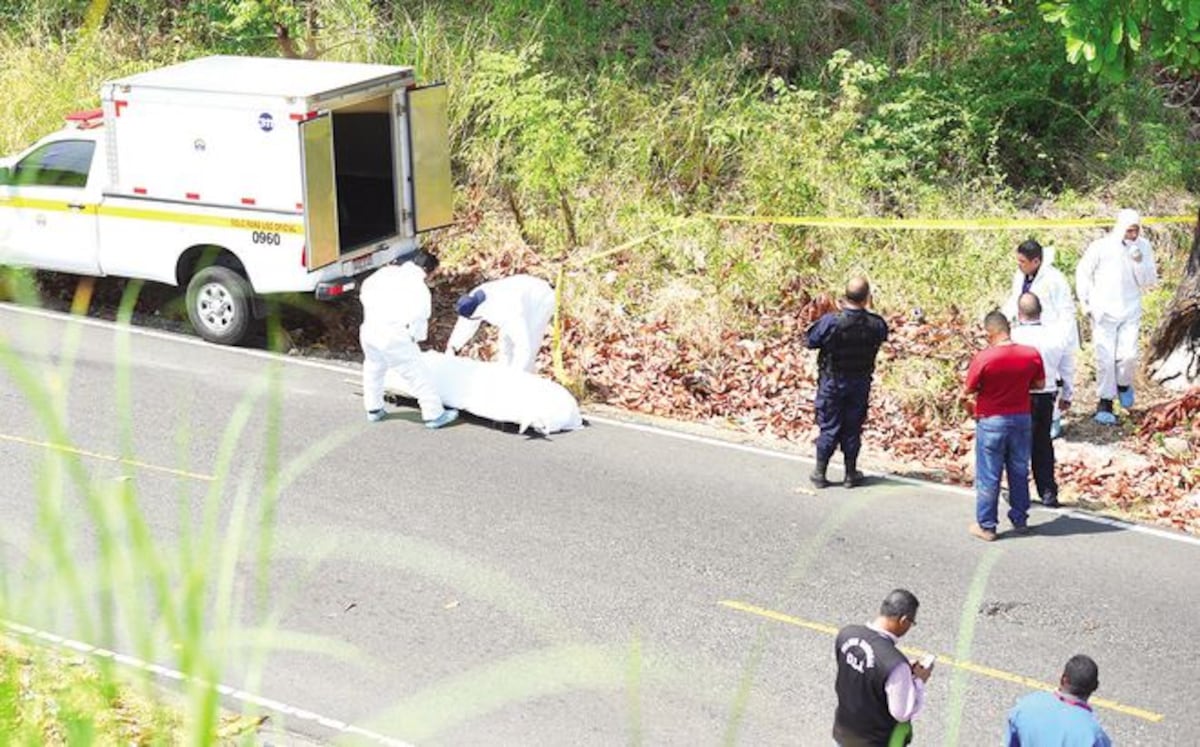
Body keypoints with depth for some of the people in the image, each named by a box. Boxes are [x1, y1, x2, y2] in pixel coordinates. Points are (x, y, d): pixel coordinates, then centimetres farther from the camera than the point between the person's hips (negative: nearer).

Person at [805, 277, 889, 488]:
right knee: (853, 429, 11)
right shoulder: (876, 324, -14)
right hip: (860, 383, 2)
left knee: (829, 427, 8)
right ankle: (851, 474, 18)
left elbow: (811, 340, -9)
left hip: (832, 382, -1)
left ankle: (820, 473, 13)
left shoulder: (831, 321, -22)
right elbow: (883, 335, 8)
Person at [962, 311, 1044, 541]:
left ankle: (986, 526, 12)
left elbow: (967, 392, -10)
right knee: (1019, 472, 17)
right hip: (1022, 419, 4)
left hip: (991, 421, -4)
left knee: (988, 476, 6)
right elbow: (1039, 384, 7)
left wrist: (970, 401, 11)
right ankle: (1020, 520, 26)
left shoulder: (983, 358, -19)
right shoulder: (1032, 355, -7)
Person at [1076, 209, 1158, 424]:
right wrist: (1086, 302, 2)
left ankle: (1124, 385, 21)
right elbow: (1083, 273, 4)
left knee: (1128, 355, -11)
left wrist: (1138, 262, -18)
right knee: (1105, 358, -2)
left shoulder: (1144, 248, -3)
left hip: (1130, 312, 1)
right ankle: (1105, 404, 10)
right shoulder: (1100, 247, -9)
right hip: (1103, 312, -1)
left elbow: (1150, 282, -2)